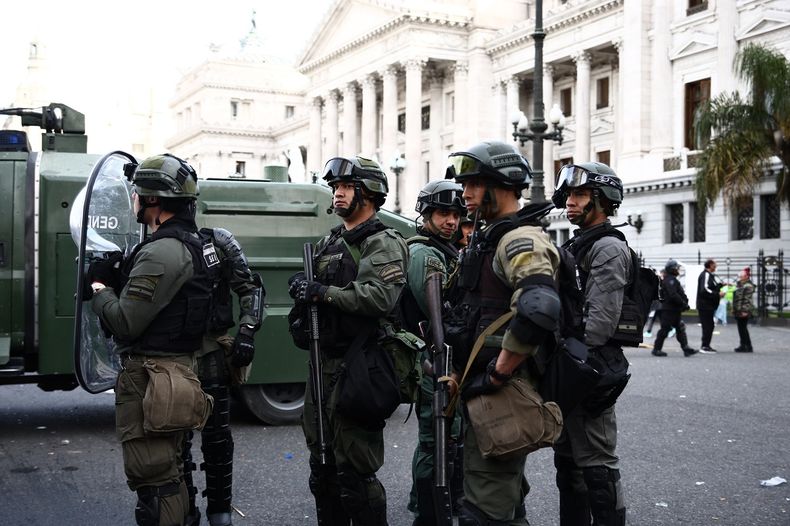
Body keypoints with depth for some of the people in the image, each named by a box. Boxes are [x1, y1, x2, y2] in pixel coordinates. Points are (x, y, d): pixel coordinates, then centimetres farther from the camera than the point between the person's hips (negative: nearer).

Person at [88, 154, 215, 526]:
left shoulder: (161, 252, -21)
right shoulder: (192, 243, 11)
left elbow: (125, 322, -21)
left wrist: (99, 287, -5)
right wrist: (116, 278, 9)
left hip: (149, 378, -11)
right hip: (179, 368, 11)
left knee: (152, 478, -4)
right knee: (168, 470, 21)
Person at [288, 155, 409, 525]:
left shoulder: (384, 245, -7)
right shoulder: (328, 244, 18)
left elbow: (381, 297, -23)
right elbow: (310, 292, 17)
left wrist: (323, 293, -22)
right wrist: (300, 288, -6)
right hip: (323, 364, 8)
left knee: (354, 471, -5)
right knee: (322, 465, 17)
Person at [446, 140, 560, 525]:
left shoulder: (520, 240, -16)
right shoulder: (489, 240, 17)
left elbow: (540, 309, -35)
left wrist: (498, 373, -25)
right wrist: (463, 371, 18)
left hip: (499, 393, -10)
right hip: (482, 390, 10)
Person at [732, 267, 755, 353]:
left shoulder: (748, 286, -13)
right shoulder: (739, 284, 17)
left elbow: (748, 299, -18)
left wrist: (745, 311, -22)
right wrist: (733, 309, 21)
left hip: (743, 311, -10)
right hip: (738, 311, 10)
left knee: (743, 328, -8)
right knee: (741, 329, 11)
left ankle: (748, 346, -4)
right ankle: (743, 345, 16)